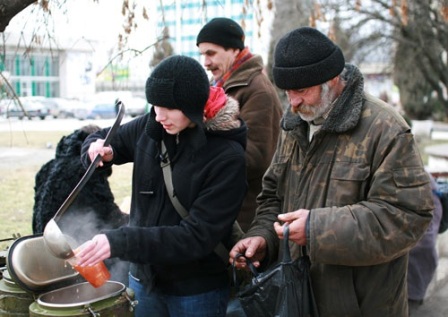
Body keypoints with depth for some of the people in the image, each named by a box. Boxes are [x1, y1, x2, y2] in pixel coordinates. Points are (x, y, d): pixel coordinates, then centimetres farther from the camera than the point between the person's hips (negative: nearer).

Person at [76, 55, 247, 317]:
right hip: (144, 278, 4)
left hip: (197, 292, -4)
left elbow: (199, 236, -22)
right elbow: (110, 139, 14)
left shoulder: (227, 156, -19)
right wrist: (97, 150, -10)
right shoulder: (149, 127, -5)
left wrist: (120, 241, -28)